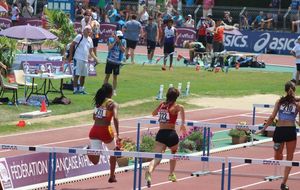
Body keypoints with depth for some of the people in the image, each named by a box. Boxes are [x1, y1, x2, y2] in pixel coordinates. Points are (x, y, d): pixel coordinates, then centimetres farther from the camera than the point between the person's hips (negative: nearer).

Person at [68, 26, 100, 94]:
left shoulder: (90, 40, 15)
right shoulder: (79, 37, -4)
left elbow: (91, 51, 21)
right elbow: (71, 46, -5)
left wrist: (95, 58, 7)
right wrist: (71, 55, -9)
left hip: (85, 60, 7)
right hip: (78, 59, -7)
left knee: (83, 75, 10)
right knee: (77, 75, -8)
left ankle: (81, 89, 20)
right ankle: (75, 89, -6)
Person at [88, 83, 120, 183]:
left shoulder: (98, 101, 13)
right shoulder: (113, 104, -3)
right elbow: (115, 118, -17)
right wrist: (117, 135, -20)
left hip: (94, 131, 3)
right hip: (105, 131, -3)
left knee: (95, 161, 0)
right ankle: (112, 176, 32)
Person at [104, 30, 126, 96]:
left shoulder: (123, 41, 0)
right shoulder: (111, 40, -4)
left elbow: (123, 50, -9)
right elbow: (109, 48, -17)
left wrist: (120, 43, -16)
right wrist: (115, 41, -18)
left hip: (117, 62, 1)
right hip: (110, 60, -1)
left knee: (115, 76, 6)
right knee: (107, 75, 2)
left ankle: (114, 90, 12)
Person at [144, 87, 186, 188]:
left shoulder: (162, 105, 13)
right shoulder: (176, 106, -1)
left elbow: (153, 113, 31)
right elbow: (181, 108, -26)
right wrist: (183, 124, -19)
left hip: (160, 134, 2)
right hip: (171, 134, -2)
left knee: (157, 158, -12)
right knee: (174, 153, 30)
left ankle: (149, 172, -41)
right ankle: (171, 174, 37)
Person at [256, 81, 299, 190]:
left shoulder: (279, 102, 7)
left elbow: (272, 118, 0)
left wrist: (263, 129, 6)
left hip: (279, 130, 1)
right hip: (291, 130, -1)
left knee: (278, 155, 20)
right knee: (289, 158, 9)